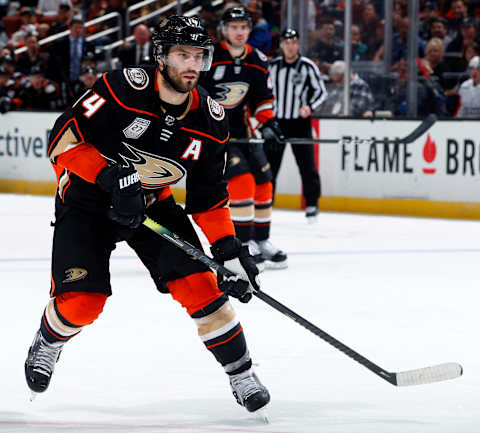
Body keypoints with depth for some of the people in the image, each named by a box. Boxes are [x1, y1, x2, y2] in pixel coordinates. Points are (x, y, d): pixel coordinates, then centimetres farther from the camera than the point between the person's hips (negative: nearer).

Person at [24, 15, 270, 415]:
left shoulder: (210, 120, -10)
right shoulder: (124, 89, -26)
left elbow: (209, 196, -1)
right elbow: (63, 139, -26)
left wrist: (229, 249, -10)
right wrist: (112, 178, -35)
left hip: (152, 204, 4)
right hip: (88, 200, -4)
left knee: (199, 283, -12)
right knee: (81, 301, -14)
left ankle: (241, 374, 4)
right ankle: (47, 344, 22)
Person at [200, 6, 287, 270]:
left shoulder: (257, 62, 3)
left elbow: (262, 97, 15)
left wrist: (267, 120, 0)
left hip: (241, 129, 7)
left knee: (262, 183, 6)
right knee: (240, 179, -20)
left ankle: (261, 240, 21)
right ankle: (243, 243, -15)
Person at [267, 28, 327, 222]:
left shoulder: (308, 66, -5)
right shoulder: (272, 66, 5)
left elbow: (321, 91, -2)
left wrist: (310, 106, -18)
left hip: (300, 121, -3)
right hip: (276, 120, 3)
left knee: (307, 165, -4)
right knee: (269, 164, 3)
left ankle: (312, 204, 7)